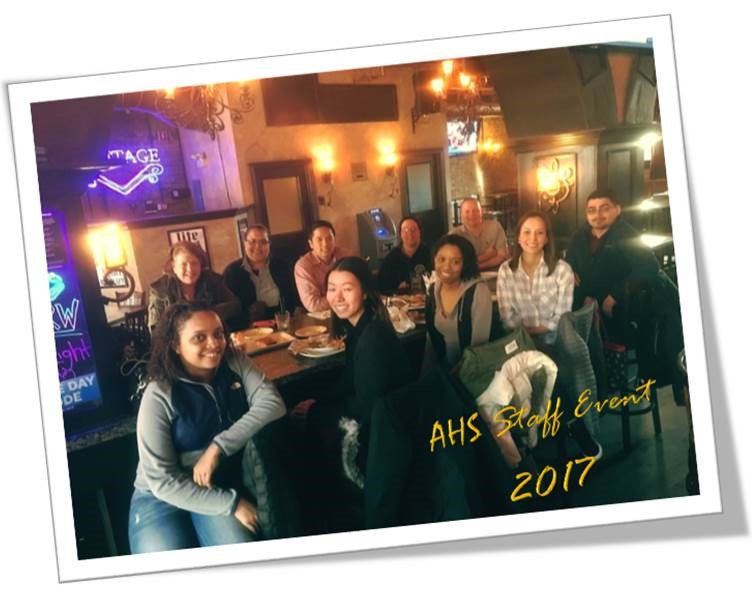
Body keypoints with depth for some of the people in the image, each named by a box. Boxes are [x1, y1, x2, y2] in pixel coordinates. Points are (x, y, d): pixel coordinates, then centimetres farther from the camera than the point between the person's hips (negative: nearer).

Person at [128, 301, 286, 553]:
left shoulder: (235, 363, -1)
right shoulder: (159, 396, -12)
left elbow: (273, 404, -16)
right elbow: (161, 480, -15)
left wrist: (217, 448, -24)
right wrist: (233, 503, -19)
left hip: (220, 488, 2)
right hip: (161, 498, -2)